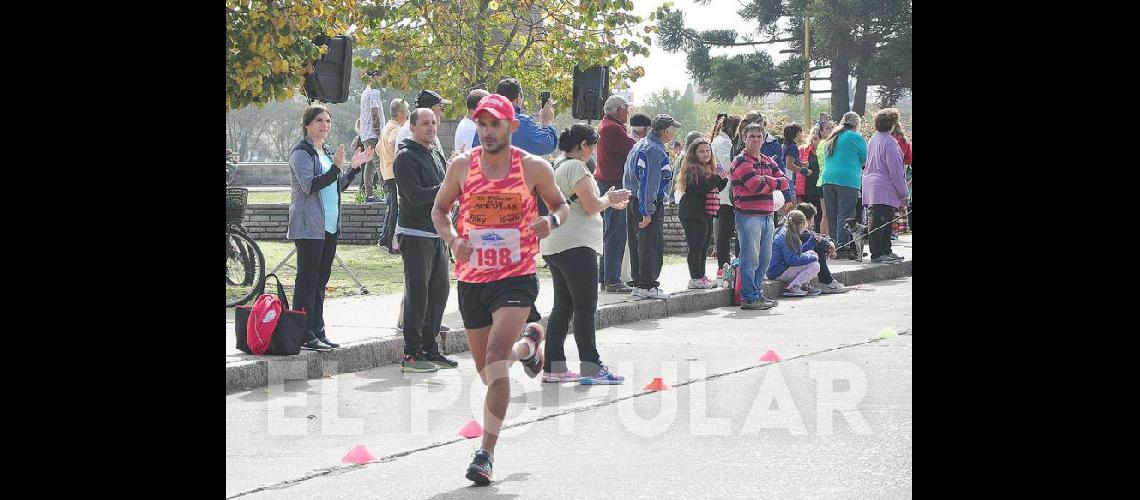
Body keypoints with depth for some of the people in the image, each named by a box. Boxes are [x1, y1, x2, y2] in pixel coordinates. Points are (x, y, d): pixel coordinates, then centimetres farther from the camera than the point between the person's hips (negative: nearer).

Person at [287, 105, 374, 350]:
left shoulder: (328, 153, 18)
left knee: (320, 280, 10)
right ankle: (304, 335, -8)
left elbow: (339, 186, 23)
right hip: (309, 226, -8)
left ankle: (318, 332, 15)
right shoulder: (301, 152, -8)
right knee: (307, 280, -8)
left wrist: (354, 167, 11)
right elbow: (309, 185, -19)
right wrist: (335, 167, -27)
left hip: (330, 226, 8)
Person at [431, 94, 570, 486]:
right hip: (471, 278, 4)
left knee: (496, 360, -21)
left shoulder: (533, 168, -4)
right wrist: (452, 239, -8)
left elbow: (561, 205, 10)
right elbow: (439, 209, 13)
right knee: (487, 371, 15)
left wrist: (552, 221, -14)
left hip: (516, 278, -4)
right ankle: (528, 343, 51)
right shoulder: (462, 166, 1)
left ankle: (487, 453, -14)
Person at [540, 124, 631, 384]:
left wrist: (607, 202, 23)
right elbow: (591, 206, -16)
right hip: (575, 245, -10)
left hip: (553, 246, 10)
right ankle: (590, 367, -8)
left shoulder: (555, 166, 18)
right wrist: (609, 199, 3)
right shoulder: (576, 167, -12)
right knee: (585, 307, -7)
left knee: (563, 306, 11)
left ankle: (553, 366, 10)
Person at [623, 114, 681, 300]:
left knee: (637, 243, 13)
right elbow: (649, 182, -21)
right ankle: (648, 286, -5)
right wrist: (647, 212, -22)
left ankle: (638, 284, 18)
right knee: (651, 245, -5)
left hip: (632, 201, 10)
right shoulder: (655, 150, -16)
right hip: (648, 204, -10)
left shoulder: (638, 146, 15)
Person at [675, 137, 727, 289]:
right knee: (696, 246, -8)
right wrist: (719, 177, -19)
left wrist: (725, 179, 7)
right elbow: (703, 188, -23)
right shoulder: (692, 170, -12)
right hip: (693, 215, -9)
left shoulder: (708, 168, 18)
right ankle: (695, 278, -7)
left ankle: (700, 276, 19)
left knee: (703, 246, 12)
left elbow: (716, 188, 24)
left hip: (706, 214, 9)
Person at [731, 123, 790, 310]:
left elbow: (784, 182, 6)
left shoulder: (769, 162, 19)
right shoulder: (741, 161, -6)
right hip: (748, 215, -8)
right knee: (750, 258, -8)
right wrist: (774, 184, 0)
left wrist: (766, 180, -10)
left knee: (764, 259, 12)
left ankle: (757, 293, 22)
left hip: (767, 215, 8)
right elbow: (756, 185, -17)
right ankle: (749, 297, -5)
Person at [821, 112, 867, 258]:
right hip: (848, 180, -6)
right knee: (845, 215, -7)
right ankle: (843, 246, -12)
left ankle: (833, 245, 11)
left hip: (828, 179, 7)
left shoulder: (832, 138, 19)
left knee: (832, 215, 9)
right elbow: (866, 159, 2)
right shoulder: (855, 137, -3)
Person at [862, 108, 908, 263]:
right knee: (878, 222, -9)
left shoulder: (874, 139, 15)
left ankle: (886, 251, 20)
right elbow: (895, 169, -15)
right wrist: (902, 192, -10)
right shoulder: (889, 141, -14)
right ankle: (877, 254, -9)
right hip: (884, 189, -10)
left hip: (871, 184, 10)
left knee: (887, 221, 15)